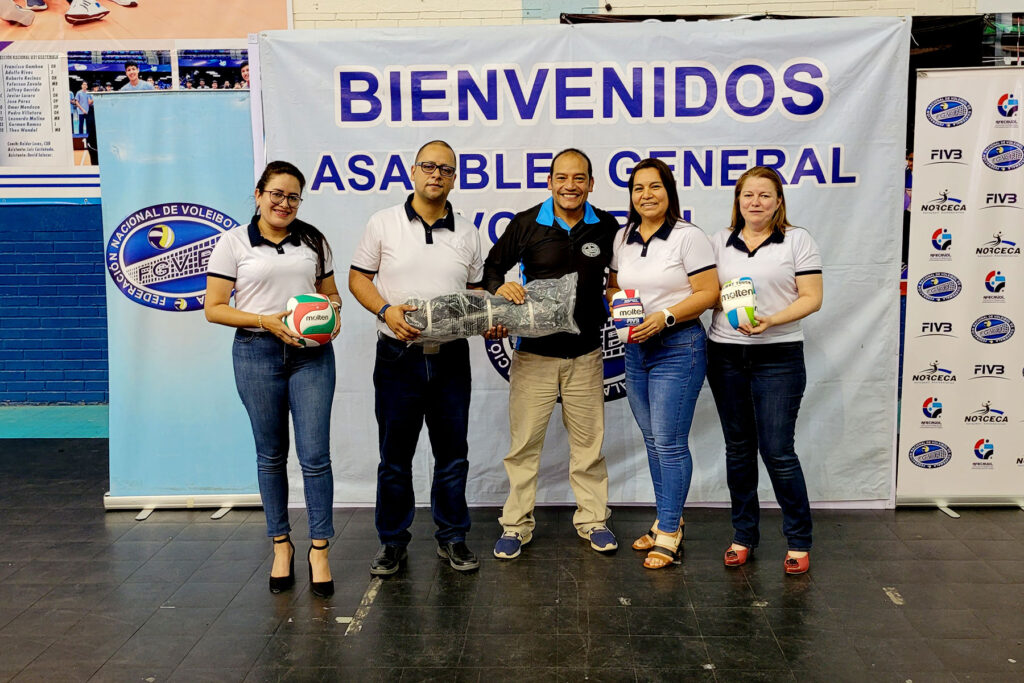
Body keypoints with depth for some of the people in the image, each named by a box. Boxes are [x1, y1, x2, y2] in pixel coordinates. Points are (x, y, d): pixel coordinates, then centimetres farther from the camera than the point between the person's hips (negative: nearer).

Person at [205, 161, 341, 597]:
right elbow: (214, 308, -3)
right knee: (271, 456, 10)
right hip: (257, 352, -1)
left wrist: (332, 310, -5)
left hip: (311, 352, 1)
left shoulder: (313, 240, 10)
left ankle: (319, 549, 8)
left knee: (314, 455, -4)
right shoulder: (234, 242, 1)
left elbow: (330, 292, 18)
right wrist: (266, 320, -16)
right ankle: (281, 545, 25)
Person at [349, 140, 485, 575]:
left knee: (452, 453, 9)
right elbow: (358, 277, 3)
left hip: (451, 358, 2)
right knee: (395, 454, 7)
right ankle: (392, 542, 21)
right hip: (398, 357, -2)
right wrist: (386, 310, -14)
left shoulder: (466, 232, 9)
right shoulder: (384, 223, 2)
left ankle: (452, 538, 24)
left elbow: (476, 289, 14)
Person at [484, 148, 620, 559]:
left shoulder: (606, 228, 2)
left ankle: (593, 520, 27)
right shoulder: (526, 224, -3)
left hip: (585, 354, 2)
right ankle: (516, 525, 17)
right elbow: (492, 266, 4)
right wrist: (500, 288, -16)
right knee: (524, 442, 3)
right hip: (534, 352, -1)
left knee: (588, 441, 11)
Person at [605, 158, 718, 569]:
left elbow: (709, 292, -12)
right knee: (653, 440, 14)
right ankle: (667, 521, 27)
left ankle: (669, 534, 4)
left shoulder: (688, 236, -8)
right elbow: (613, 285, 18)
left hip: (678, 347, -7)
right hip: (636, 349, 7)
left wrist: (664, 317, -21)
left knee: (670, 442, -6)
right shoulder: (623, 238, 11)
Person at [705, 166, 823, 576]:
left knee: (777, 451, -6)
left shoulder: (797, 241, 1)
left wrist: (771, 320, -19)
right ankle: (743, 535, 23)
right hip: (725, 355, 4)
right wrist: (723, 304, -10)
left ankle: (799, 541, 10)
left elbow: (811, 298, -5)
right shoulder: (720, 242, 11)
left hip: (778, 357, -4)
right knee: (738, 449, 10)